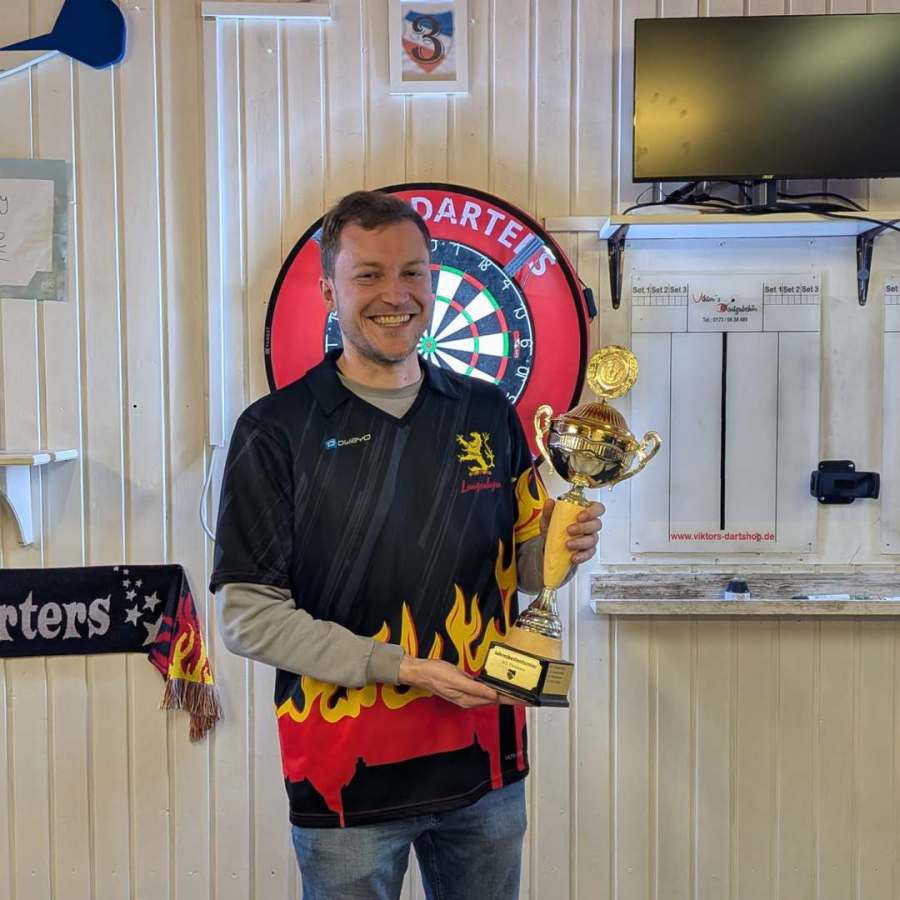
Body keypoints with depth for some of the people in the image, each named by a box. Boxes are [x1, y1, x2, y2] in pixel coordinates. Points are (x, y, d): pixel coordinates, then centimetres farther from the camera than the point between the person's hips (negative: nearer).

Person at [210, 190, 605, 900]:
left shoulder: (490, 414, 4)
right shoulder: (275, 430, -8)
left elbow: (520, 569, 11)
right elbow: (247, 616, -11)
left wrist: (558, 548, -12)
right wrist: (400, 668, -18)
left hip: (486, 762, 4)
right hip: (347, 773, -3)